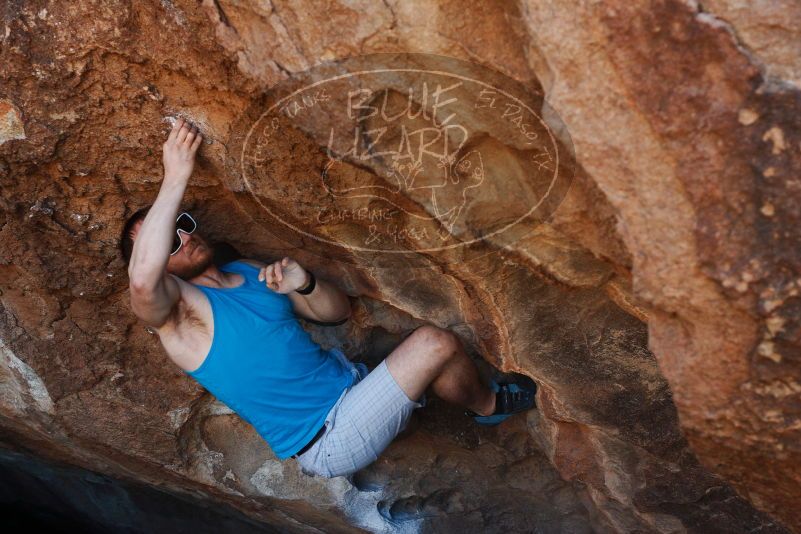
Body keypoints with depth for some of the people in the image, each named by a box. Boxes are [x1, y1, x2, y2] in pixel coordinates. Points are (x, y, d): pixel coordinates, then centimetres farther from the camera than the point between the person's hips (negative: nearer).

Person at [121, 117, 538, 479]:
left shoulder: (250, 272, 10)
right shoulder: (174, 311, -11)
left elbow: (339, 311, 10)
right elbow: (142, 278, -38)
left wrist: (304, 283, -12)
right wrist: (175, 179, -39)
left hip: (348, 380, 8)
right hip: (327, 441, -7)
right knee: (433, 343, -18)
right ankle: (487, 404, 14)